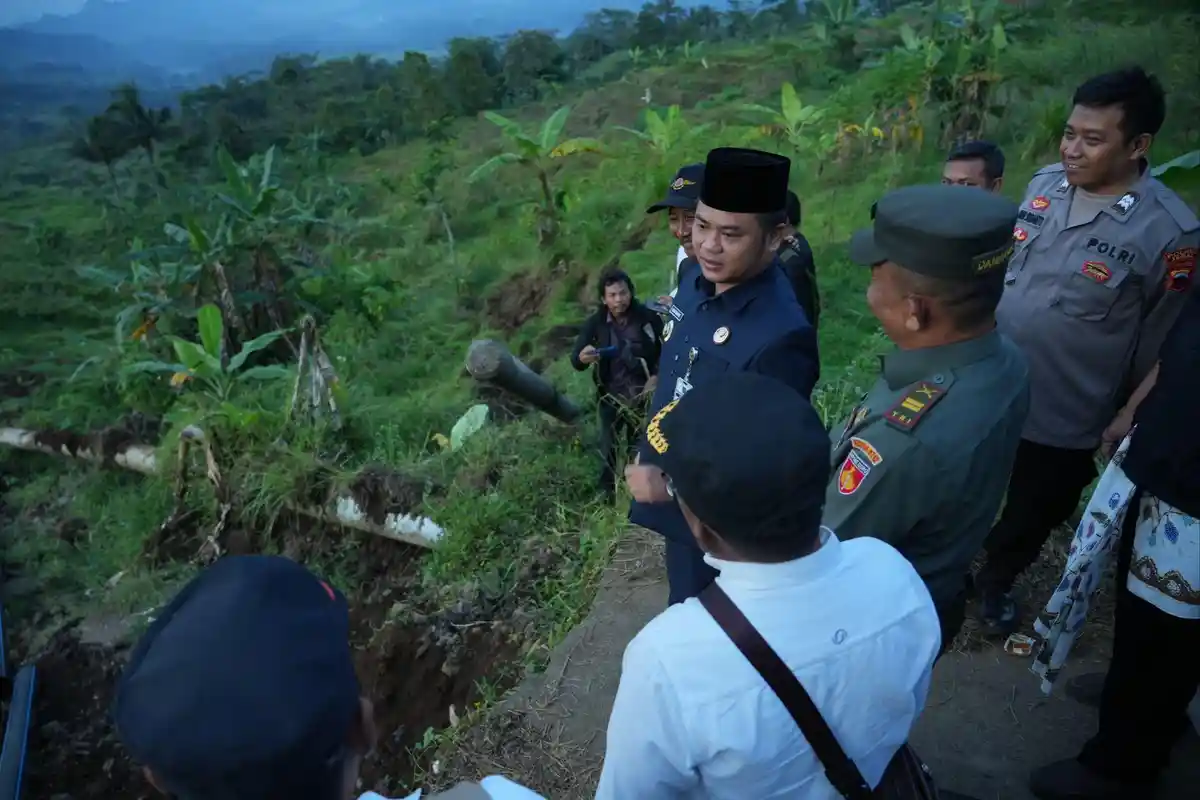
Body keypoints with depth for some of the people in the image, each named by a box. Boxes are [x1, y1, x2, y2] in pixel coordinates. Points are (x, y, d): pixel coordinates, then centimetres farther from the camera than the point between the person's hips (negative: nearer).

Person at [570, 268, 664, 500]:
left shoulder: (648, 317, -14)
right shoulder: (596, 323, -12)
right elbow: (575, 360, -16)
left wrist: (658, 376, -18)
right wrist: (582, 357, -40)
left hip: (642, 395, 0)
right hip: (611, 398, 0)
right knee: (609, 449, 13)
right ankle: (607, 494, 33)